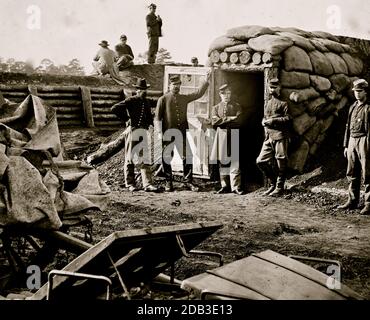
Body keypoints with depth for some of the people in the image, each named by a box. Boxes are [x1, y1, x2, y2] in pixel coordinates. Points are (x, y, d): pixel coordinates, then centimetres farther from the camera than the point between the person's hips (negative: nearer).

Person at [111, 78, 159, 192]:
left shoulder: (147, 102, 15)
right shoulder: (131, 100, -3)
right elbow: (115, 108, -12)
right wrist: (126, 119, -9)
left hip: (144, 131, 5)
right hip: (133, 130, -5)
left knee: (145, 158, -2)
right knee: (130, 158, 3)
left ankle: (147, 184, -5)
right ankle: (130, 184, 11)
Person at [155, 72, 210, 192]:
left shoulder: (185, 98, 11)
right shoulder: (163, 99, 0)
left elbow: (198, 93, 13)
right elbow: (157, 118, -3)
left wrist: (207, 81, 2)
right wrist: (160, 132, -13)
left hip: (183, 134, 3)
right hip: (168, 134, -3)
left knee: (188, 157, 2)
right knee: (166, 158, 3)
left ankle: (188, 181, 13)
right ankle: (168, 182, 15)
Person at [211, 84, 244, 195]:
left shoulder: (236, 106, 9)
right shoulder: (216, 108, 14)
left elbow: (239, 121, -5)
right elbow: (214, 121, -3)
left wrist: (223, 121, -9)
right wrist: (230, 119, -9)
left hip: (234, 137, -2)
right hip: (221, 136, 2)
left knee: (235, 162, -7)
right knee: (223, 163, 4)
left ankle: (236, 187, -5)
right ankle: (225, 186, 11)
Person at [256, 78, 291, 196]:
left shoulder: (283, 102, -2)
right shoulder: (268, 103, 21)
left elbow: (288, 118, -11)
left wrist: (273, 120, -15)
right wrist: (264, 121, 7)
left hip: (280, 135, -8)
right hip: (269, 137, 8)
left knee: (281, 162, -3)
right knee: (261, 161, 5)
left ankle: (279, 187, 6)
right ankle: (273, 184, 18)